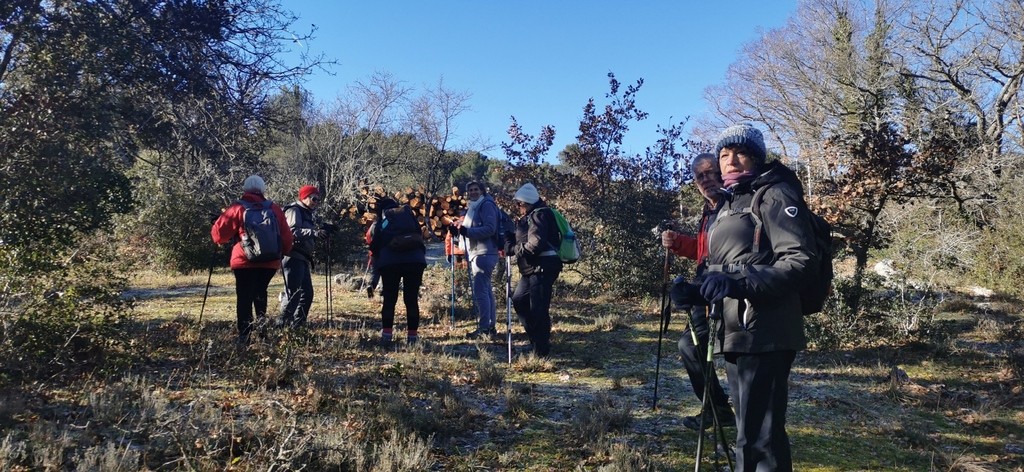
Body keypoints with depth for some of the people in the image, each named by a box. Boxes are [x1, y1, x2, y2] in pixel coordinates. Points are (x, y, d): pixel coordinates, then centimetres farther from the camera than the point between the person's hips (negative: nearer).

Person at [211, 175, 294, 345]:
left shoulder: (237, 208, -1)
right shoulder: (274, 209, 6)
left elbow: (218, 232, 0)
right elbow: (286, 237, 7)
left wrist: (222, 240, 22)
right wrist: (281, 253, 23)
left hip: (244, 262, -3)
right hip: (270, 262, 3)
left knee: (244, 298, 2)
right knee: (260, 294, 21)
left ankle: (244, 336, -6)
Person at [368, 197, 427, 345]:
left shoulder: (379, 222, 15)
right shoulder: (408, 213, 18)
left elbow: (374, 245, 10)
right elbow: (420, 234, 12)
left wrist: (379, 258, 26)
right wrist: (421, 254, 20)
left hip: (389, 262, -1)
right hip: (415, 260, 1)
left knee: (389, 299, 8)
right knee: (412, 299, 6)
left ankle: (387, 334, 3)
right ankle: (413, 335, 6)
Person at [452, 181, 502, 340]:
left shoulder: (486, 205, -6)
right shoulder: (473, 207, 23)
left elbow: (490, 228, -18)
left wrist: (467, 231, -22)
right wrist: (459, 230, 6)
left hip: (484, 253, -10)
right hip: (476, 253, 10)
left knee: (480, 290, -13)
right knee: (486, 291, 11)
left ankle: (484, 328, -11)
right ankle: (491, 327, 15)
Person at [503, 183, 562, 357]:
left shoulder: (539, 215, -13)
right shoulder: (528, 217, 18)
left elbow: (536, 244, -23)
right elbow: (515, 238, 18)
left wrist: (516, 249, -10)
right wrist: (509, 244, -4)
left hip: (543, 267, -11)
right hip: (532, 269, 11)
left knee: (538, 309, -7)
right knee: (518, 300, 19)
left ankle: (542, 351, 3)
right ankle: (536, 337, 30)